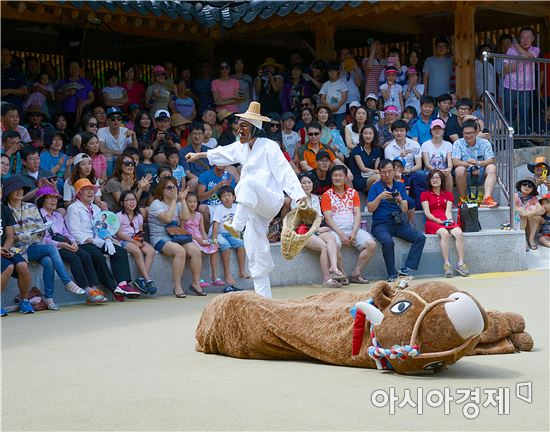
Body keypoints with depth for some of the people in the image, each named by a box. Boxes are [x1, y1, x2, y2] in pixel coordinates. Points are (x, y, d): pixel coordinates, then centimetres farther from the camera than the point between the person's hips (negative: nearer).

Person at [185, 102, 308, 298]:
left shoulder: (269, 147, -8)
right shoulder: (242, 147, 14)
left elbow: (284, 171, -17)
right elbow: (223, 153, 31)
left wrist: (300, 195, -26)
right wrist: (198, 155, 37)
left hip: (271, 200, -8)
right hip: (255, 208, 8)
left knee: (249, 181, -35)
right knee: (255, 249, 4)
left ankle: (236, 226, -41)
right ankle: (263, 297, 10)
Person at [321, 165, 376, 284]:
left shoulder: (353, 193, 16)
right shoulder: (327, 195, 7)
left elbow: (357, 214, 7)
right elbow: (328, 218, -3)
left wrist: (354, 232, -10)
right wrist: (341, 234, -16)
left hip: (353, 229, 4)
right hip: (336, 230, -3)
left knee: (371, 244, -21)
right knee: (335, 245, -37)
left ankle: (356, 274, -13)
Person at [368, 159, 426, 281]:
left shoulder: (400, 186, 14)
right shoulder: (375, 187, 4)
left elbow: (405, 209, 7)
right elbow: (370, 209, -4)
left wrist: (400, 201, -15)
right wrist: (380, 197, -18)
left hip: (398, 223, 5)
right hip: (380, 224, -4)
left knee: (420, 237, -16)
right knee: (388, 241, -35)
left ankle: (407, 269, -21)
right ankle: (392, 275, -23)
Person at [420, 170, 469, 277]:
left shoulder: (448, 194, 23)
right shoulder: (425, 194, 15)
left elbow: (448, 211, 9)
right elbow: (427, 213, 3)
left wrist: (449, 220, -12)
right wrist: (437, 220, -13)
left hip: (446, 222, 3)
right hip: (432, 223, -3)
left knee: (459, 233, -30)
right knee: (444, 233, -37)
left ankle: (460, 263, -32)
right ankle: (446, 264, -38)